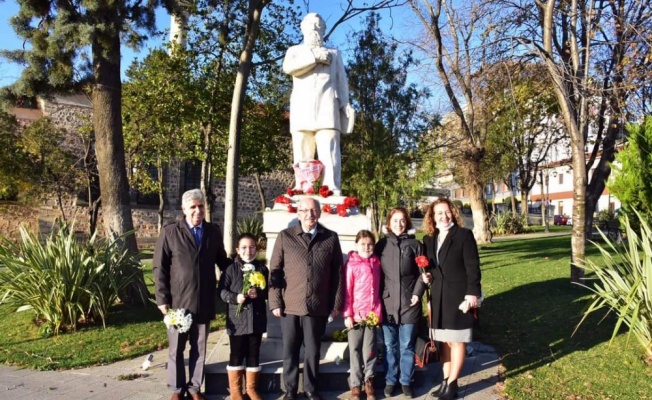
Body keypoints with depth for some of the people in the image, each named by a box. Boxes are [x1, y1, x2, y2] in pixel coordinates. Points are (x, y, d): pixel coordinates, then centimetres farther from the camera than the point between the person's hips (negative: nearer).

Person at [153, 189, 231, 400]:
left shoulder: (213, 232, 4)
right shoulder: (170, 232, -4)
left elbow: (222, 261, 13)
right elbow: (159, 267, -4)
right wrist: (162, 298, -8)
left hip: (204, 302, 2)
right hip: (178, 301, -2)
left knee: (199, 349, 12)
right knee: (176, 349, 11)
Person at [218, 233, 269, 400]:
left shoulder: (262, 269, 4)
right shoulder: (231, 269, -3)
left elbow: (269, 291, 6)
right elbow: (221, 290, -4)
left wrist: (259, 293, -13)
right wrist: (235, 298, -20)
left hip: (257, 319, 2)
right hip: (237, 319, -2)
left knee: (254, 355, 11)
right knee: (236, 355, 7)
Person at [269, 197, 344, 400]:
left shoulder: (331, 238, 3)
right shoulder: (285, 236, 1)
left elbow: (337, 273, 5)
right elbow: (274, 271, 1)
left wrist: (336, 303, 3)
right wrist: (275, 302, -4)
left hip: (318, 306, 1)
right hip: (290, 306, 0)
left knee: (313, 351, 12)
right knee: (290, 351, 11)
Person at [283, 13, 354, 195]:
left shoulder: (334, 54, 28)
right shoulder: (295, 50, 25)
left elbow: (341, 82, 16)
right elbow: (288, 67, 1)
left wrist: (346, 106, 1)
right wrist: (314, 57, -3)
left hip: (326, 109, -1)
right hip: (302, 110, 1)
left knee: (329, 153, -15)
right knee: (302, 155, -7)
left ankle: (332, 193, -23)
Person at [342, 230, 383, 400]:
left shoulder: (376, 263, 7)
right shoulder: (351, 264, -6)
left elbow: (378, 289, 11)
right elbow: (347, 291, -7)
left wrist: (378, 311, 6)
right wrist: (347, 314, -9)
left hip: (372, 314, 3)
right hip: (355, 314, -3)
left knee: (369, 350, 9)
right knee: (355, 350, 7)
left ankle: (368, 382, 24)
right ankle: (355, 385, 18)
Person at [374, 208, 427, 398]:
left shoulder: (415, 244, 2)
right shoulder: (381, 245, 4)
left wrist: (417, 293, -7)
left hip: (409, 302, -1)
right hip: (387, 302, 1)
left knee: (407, 346, 8)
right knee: (390, 346, 10)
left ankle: (406, 381, 22)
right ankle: (390, 380, 23)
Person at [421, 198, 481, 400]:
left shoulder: (464, 235, -7)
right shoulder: (429, 239, 8)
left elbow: (472, 266, -10)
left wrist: (472, 292, -16)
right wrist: (427, 276, -4)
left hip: (459, 295, -5)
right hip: (439, 296, 6)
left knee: (457, 341, 3)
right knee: (444, 342, 13)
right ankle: (446, 381, 23)